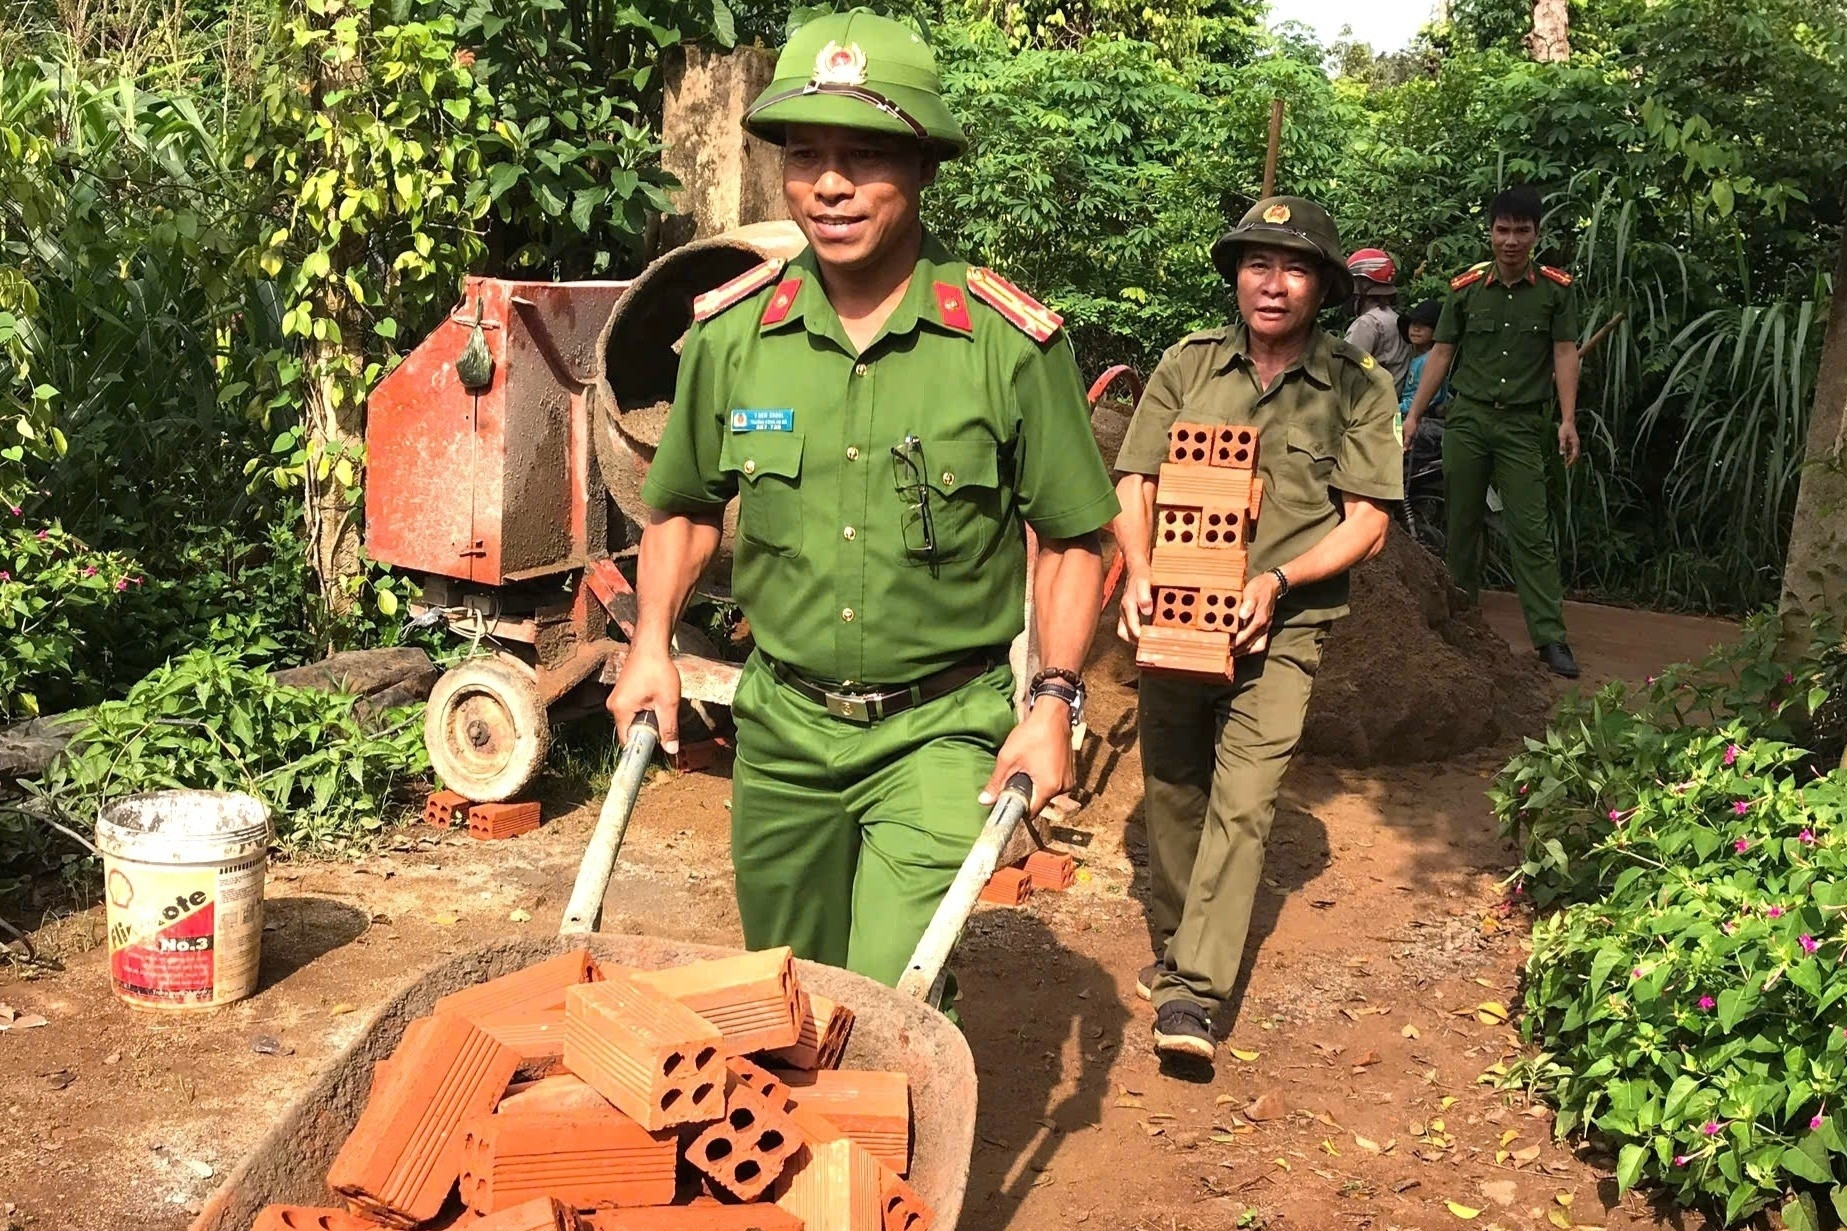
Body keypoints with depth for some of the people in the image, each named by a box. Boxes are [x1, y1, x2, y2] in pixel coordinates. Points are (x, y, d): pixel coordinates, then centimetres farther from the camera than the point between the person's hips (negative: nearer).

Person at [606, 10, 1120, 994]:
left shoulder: (1011, 343, -11)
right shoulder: (730, 333, -3)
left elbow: (1071, 539, -1)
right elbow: (684, 506, 13)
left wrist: (1055, 698, -10)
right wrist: (650, 644, 2)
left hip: (942, 729, -3)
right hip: (783, 726, 4)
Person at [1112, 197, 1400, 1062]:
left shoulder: (1358, 388, -1)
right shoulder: (1187, 365, 4)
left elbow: (1367, 524, -2)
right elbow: (1135, 482, 5)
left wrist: (1277, 581, -16)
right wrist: (1138, 573, -12)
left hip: (1282, 628, -2)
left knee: (1242, 802, -11)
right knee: (1172, 790, 11)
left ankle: (1191, 994, -10)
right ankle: (1171, 950, 30)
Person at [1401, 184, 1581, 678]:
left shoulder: (1556, 289, 2)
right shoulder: (1465, 288, 4)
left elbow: (1565, 354, -1)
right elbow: (1441, 354, 8)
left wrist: (1567, 420, -11)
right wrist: (1413, 415, 4)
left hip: (1523, 424, -2)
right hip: (1468, 417, 2)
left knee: (1532, 530, -7)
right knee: (1462, 522, 8)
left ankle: (1551, 637, -8)